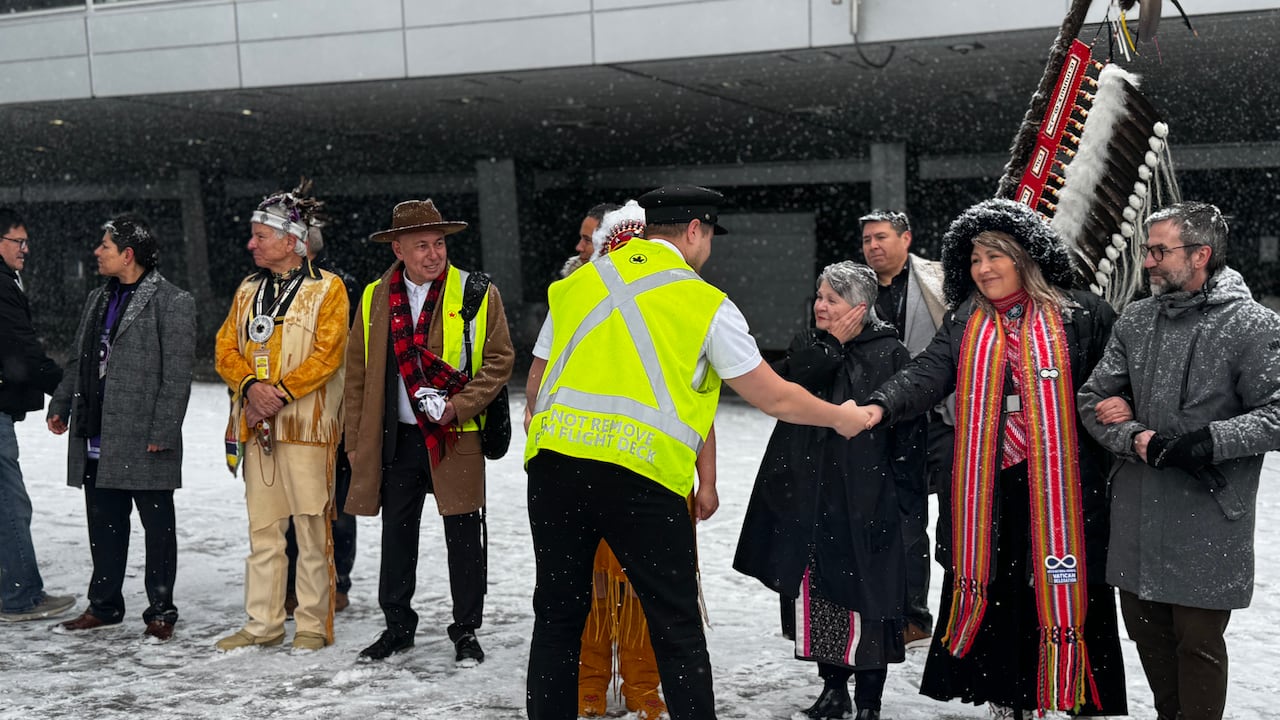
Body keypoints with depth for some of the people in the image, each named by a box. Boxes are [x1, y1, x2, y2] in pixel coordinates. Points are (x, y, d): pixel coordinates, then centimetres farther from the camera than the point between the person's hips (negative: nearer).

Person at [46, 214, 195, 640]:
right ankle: (104, 605, 27)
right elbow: (78, 361, 24)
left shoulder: (171, 303, -8)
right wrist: (61, 405, 15)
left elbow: (176, 376, -13)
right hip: (98, 440, 7)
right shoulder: (98, 301, 16)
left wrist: (163, 432, -17)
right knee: (103, 525, 14)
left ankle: (160, 611, 13)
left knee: (157, 526, 4)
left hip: (144, 441, -7)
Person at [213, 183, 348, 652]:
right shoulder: (248, 290, 18)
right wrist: (252, 385, -7)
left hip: (306, 424, -6)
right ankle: (263, 624, 17)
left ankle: (314, 625, 6)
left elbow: (327, 353, -10)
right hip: (257, 424, 6)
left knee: (311, 526, -3)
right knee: (262, 528, 10)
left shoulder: (327, 288, -1)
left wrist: (282, 392, -16)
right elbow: (226, 348, 12)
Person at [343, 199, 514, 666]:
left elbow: (499, 361, -2)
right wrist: (357, 442, 6)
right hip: (395, 438, 3)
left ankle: (466, 632, 16)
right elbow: (358, 374, 11)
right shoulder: (374, 299, 8)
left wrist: (458, 406, -14)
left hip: (457, 437, -3)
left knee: (464, 539, 3)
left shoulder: (478, 294, -1)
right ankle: (397, 627, 26)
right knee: (396, 536, 11)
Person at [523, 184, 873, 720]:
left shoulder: (576, 284, 14)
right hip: (643, 475, -4)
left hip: (555, 461, 4)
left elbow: (535, 384, 22)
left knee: (558, 618, 15)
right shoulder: (706, 304, 3)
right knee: (677, 630, 9)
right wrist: (840, 418, 24)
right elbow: (775, 399, 7)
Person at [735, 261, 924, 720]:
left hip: (864, 499, -5)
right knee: (816, 591, 9)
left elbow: (907, 426, -5)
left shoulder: (889, 354, -3)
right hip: (809, 497, 5)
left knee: (864, 596, -2)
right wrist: (832, 346, -7)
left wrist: (900, 489, -9)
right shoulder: (808, 347, 13)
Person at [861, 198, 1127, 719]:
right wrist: (881, 406, -23)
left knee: (1069, 596, 2)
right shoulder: (965, 326, 8)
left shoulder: (1080, 314, 1)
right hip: (989, 492, 3)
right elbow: (928, 373, -6)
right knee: (996, 598, 9)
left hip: (1063, 489, -3)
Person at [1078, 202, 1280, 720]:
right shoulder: (1135, 321, 8)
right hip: (1137, 513, 5)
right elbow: (1094, 399, 8)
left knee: (1198, 640, 3)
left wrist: (1205, 440, -21)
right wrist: (1135, 438, -10)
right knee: (1146, 630, 17)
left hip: (1208, 520, -5)